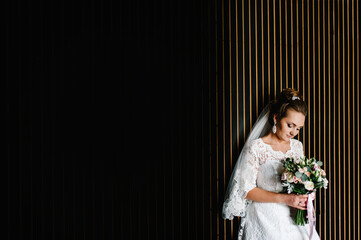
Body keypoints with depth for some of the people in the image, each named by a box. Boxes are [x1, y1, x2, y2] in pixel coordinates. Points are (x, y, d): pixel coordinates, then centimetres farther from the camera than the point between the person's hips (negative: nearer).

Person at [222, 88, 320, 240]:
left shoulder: (297, 146, 9)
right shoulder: (255, 148, -10)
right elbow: (246, 190, -12)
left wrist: (303, 197, -4)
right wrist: (284, 198, -20)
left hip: (293, 219, 5)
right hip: (266, 220, -5)